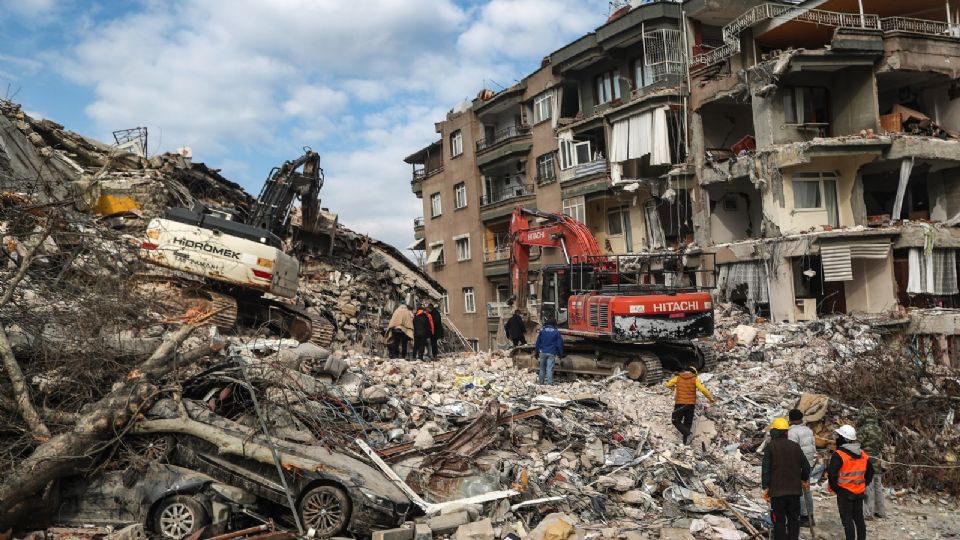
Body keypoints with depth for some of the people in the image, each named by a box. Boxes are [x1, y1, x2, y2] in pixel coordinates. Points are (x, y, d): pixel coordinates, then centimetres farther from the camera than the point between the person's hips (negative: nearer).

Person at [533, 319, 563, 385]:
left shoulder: (542, 331, 6)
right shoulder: (556, 332, 3)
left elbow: (538, 342, 7)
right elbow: (559, 344, 4)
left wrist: (536, 352, 13)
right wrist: (560, 353, 10)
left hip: (542, 352, 2)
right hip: (551, 353, -2)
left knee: (542, 368, 13)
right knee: (550, 369, -5)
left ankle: (541, 381, 17)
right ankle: (549, 382, -11)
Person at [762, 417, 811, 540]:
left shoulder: (770, 447, -9)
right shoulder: (795, 446, 1)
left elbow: (765, 469, -12)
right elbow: (806, 466, 7)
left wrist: (765, 487, -5)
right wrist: (805, 479, 27)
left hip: (777, 490, -3)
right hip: (794, 490, 3)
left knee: (779, 521, 3)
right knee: (794, 519, 15)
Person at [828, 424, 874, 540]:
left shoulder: (839, 455, -18)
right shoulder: (863, 454, 6)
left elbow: (832, 474, -23)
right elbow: (870, 471, 15)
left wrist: (835, 488, -8)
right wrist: (864, 484, 19)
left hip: (845, 492, -7)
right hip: (859, 492, 7)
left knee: (847, 519, 0)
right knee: (859, 518, 17)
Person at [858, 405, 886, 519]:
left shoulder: (864, 429, -18)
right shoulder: (878, 429, 7)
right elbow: (881, 445, 16)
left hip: (866, 462, -8)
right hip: (877, 461, 8)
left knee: (867, 487, -2)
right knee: (877, 486, 16)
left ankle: (868, 512, 2)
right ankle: (880, 511, 25)